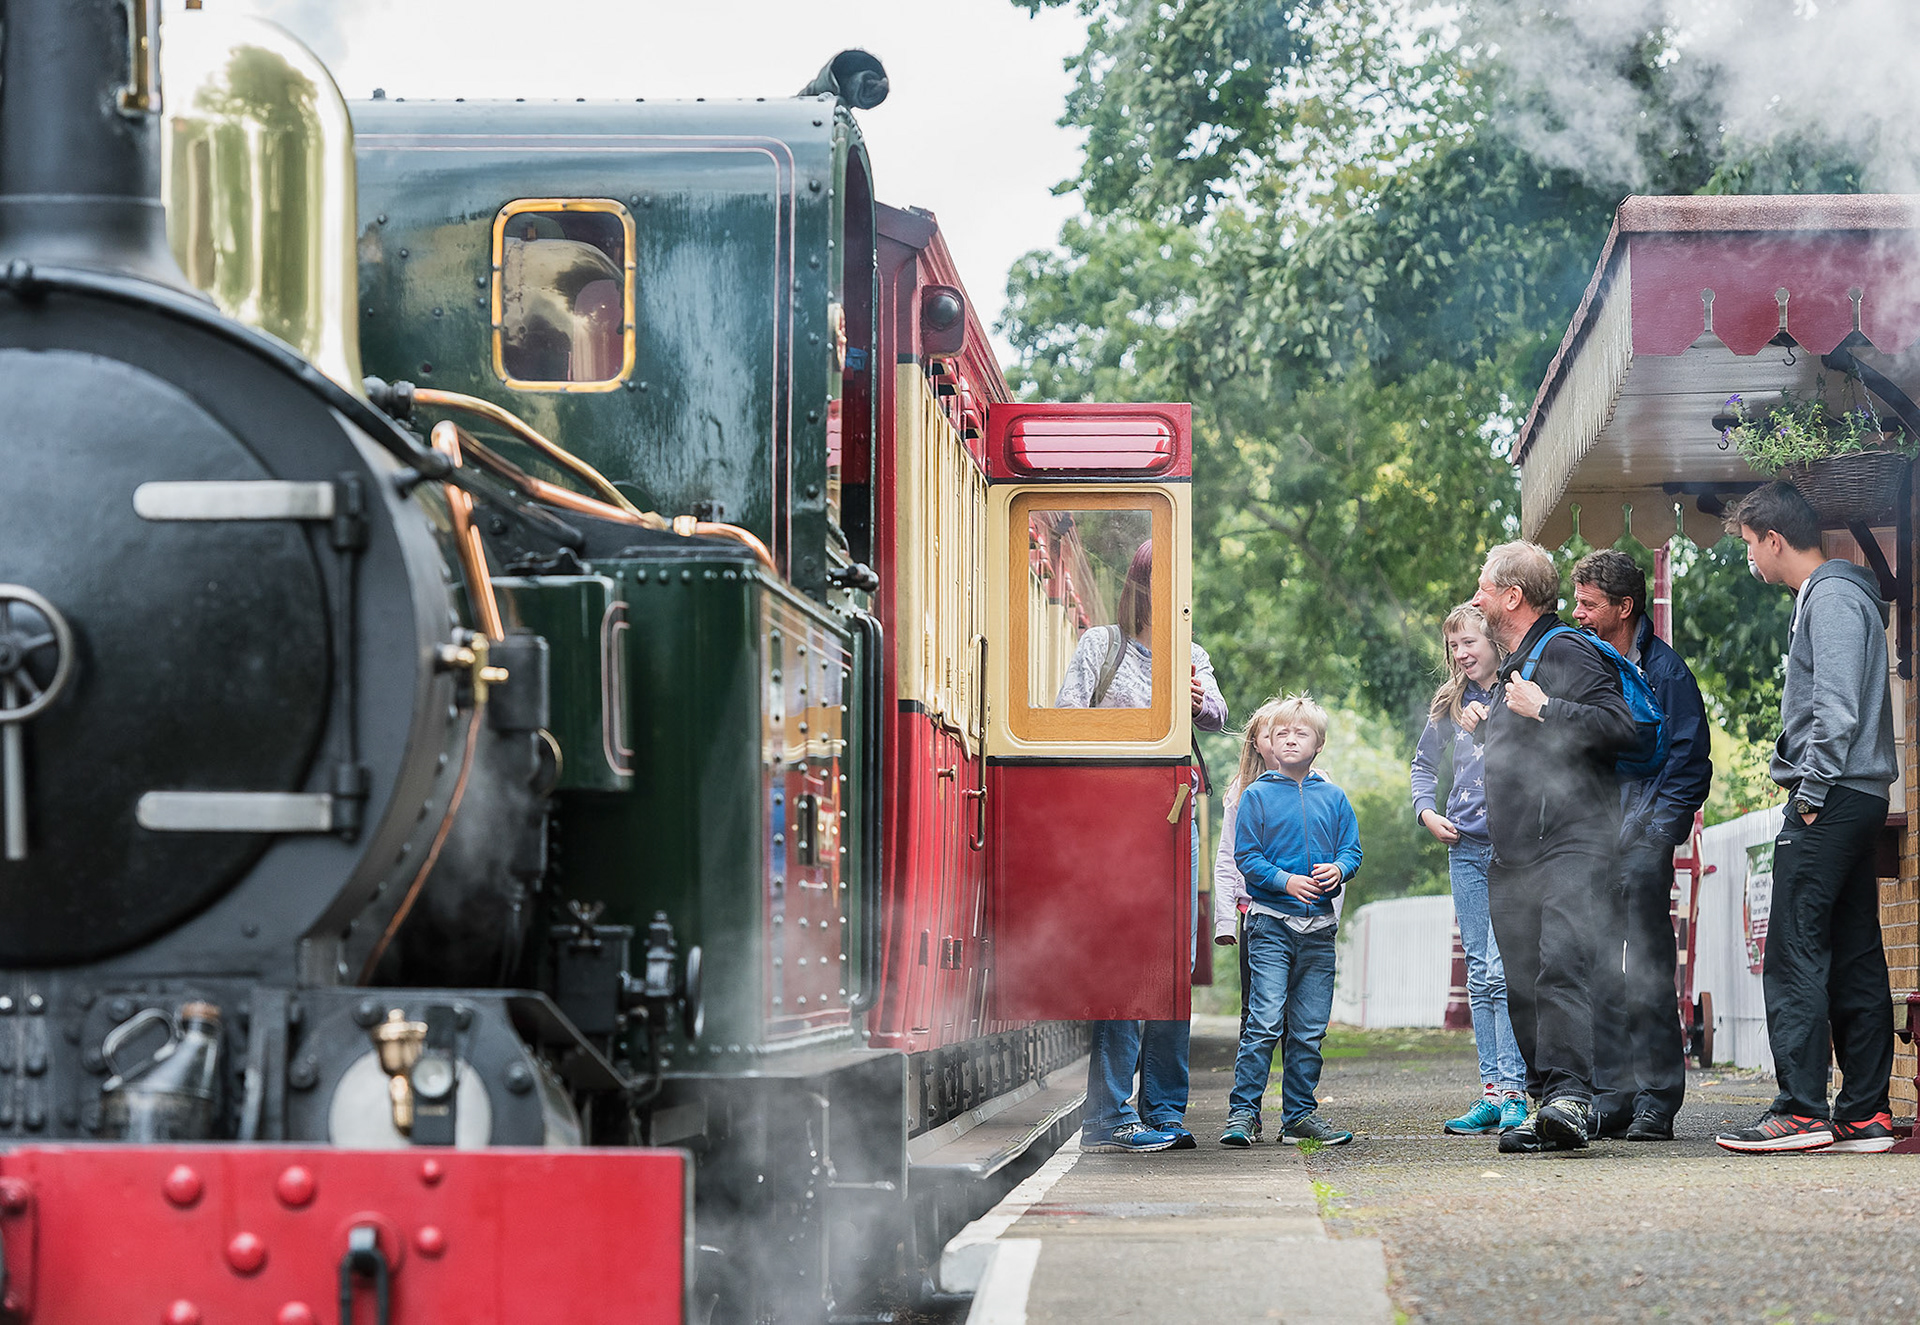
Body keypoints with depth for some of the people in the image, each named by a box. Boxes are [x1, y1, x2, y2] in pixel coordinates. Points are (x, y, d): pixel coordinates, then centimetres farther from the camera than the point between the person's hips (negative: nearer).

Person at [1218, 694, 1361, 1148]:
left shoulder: (1332, 797, 10)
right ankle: (1243, 1112, -7)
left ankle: (1300, 1114, 14)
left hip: (1318, 926, 4)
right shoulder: (1257, 796, 1)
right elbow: (1246, 857, -2)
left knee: (1309, 1029, 7)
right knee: (1265, 1021, -11)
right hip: (1270, 922, -4)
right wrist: (1286, 880, -16)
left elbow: (1351, 849, 11)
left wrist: (1338, 869, -10)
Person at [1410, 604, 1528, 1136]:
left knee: (1502, 968, -13)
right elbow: (1424, 763, 26)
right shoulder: (1450, 704, 12)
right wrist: (1427, 812, 11)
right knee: (1480, 976, 5)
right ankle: (1491, 1094, 7)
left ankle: (1513, 1094, -13)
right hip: (1466, 848, 6)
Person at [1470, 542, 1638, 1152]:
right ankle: (1549, 1105, 5)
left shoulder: (1567, 652, -4)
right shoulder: (1513, 666, 26)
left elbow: (1622, 725, -17)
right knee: (1523, 984, 3)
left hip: (1570, 841, -10)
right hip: (1511, 858, 10)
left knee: (1561, 965, -24)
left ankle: (1569, 1097, -34)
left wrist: (1543, 710, -15)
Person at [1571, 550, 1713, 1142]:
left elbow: (1689, 762, -5)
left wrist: (1652, 833, -12)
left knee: (1648, 973, -6)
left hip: (1641, 844, -6)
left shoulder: (1664, 671, -5)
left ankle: (1657, 1100, -3)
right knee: (1596, 973, 4)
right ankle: (1609, 1099, 8)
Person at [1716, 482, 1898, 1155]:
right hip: (1856, 798, 10)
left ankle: (1803, 1110, -16)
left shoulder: (1832, 597, -11)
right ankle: (1864, 1114, 8)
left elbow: (1836, 708, -19)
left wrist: (1811, 793, -16)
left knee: (1795, 954, -12)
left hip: (1829, 800, -10)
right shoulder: (1829, 595, 20)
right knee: (1854, 960, 8)